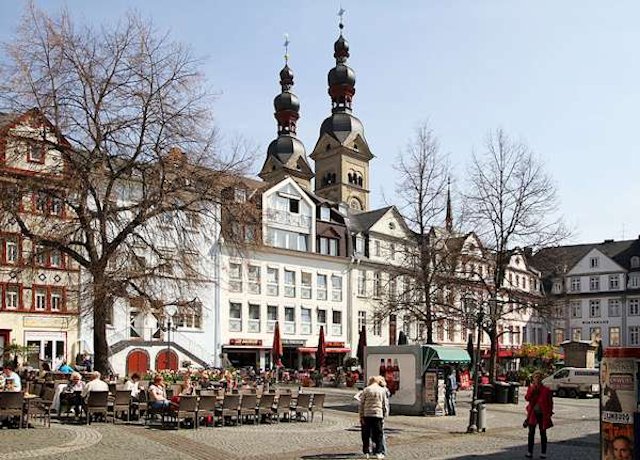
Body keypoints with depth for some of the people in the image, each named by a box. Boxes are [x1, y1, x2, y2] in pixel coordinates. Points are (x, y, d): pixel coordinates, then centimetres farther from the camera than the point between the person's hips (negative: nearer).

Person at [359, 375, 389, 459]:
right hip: (378, 414, 0)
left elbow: (361, 404, -1)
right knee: (378, 434, 7)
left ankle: (366, 452, 12)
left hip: (367, 415, 0)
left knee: (366, 434, 8)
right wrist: (384, 415, 13)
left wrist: (361, 416, 2)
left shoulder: (366, 390, 1)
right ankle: (378, 453, 5)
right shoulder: (382, 390, 5)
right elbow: (384, 404, 5)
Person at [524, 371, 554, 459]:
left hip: (543, 414, -2)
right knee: (531, 433, 5)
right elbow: (527, 398, -12)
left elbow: (550, 402, 0)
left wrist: (549, 413, -5)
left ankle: (543, 453, 16)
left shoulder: (546, 390, -5)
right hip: (533, 413, 2)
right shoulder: (531, 388, 3)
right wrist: (532, 389, -20)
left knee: (543, 433, 7)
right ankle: (529, 452, 13)